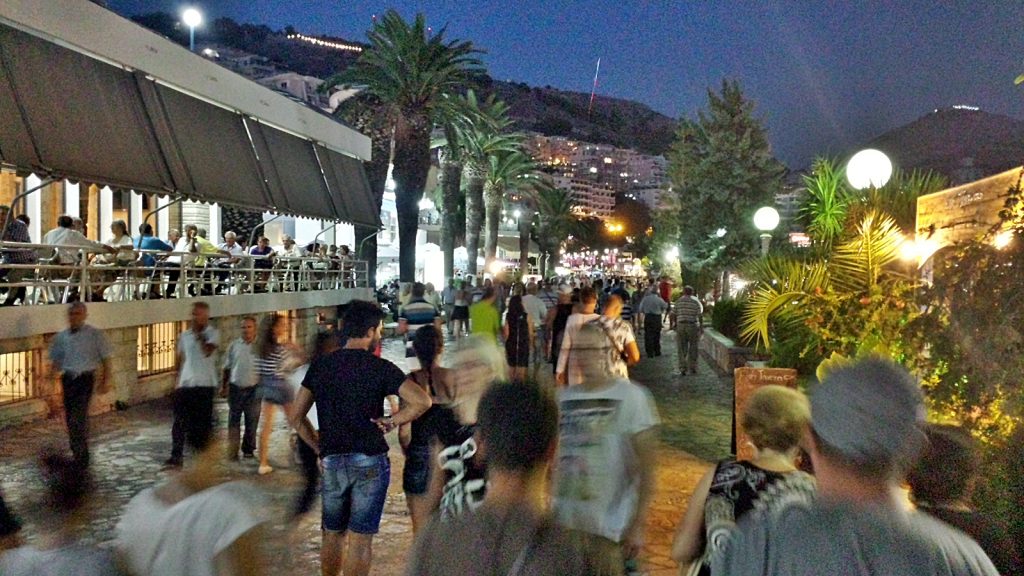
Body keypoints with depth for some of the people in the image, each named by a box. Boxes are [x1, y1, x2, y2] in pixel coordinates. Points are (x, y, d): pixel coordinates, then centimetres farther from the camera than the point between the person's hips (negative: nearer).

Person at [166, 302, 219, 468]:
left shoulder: (213, 333, -3)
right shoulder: (184, 335, 12)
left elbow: (207, 351, -23)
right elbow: (181, 359, 17)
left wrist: (199, 334, -15)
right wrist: (178, 382, 14)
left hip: (204, 385, -4)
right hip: (185, 384, 4)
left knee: (203, 422, 3)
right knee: (179, 422, 1)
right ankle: (176, 456, 4)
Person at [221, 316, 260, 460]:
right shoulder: (233, 346, 6)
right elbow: (226, 368, 11)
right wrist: (223, 386, 5)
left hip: (253, 389, -1)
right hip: (235, 388, 1)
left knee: (252, 421, 7)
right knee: (233, 421, 2)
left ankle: (248, 450, 20)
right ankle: (232, 452, 7)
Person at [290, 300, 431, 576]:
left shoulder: (320, 366, 4)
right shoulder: (380, 367, -8)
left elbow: (296, 417, 6)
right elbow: (422, 401, -19)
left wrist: (320, 447, 12)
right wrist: (391, 421, -7)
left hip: (331, 462, 4)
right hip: (370, 462, -3)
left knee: (332, 535, 18)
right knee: (360, 538, 5)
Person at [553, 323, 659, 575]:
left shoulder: (631, 397, -8)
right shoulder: (563, 398, 5)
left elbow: (647, 468, -7)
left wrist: (638, 525, -10)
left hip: (609, 527, -4)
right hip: (563, 522, 5)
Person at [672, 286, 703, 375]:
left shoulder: (678, 301, 3)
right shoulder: (696, 301, -2)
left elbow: (674, 314, 4)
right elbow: (700, 315, -8)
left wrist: (674, 323, 19)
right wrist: (702, 327, -3)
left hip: (681, 326, 1)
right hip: (693, 326, -1)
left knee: (682, 348, 7)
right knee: (693, 348, 10)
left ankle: (683, 368, 2)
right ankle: (692, 368, 13)